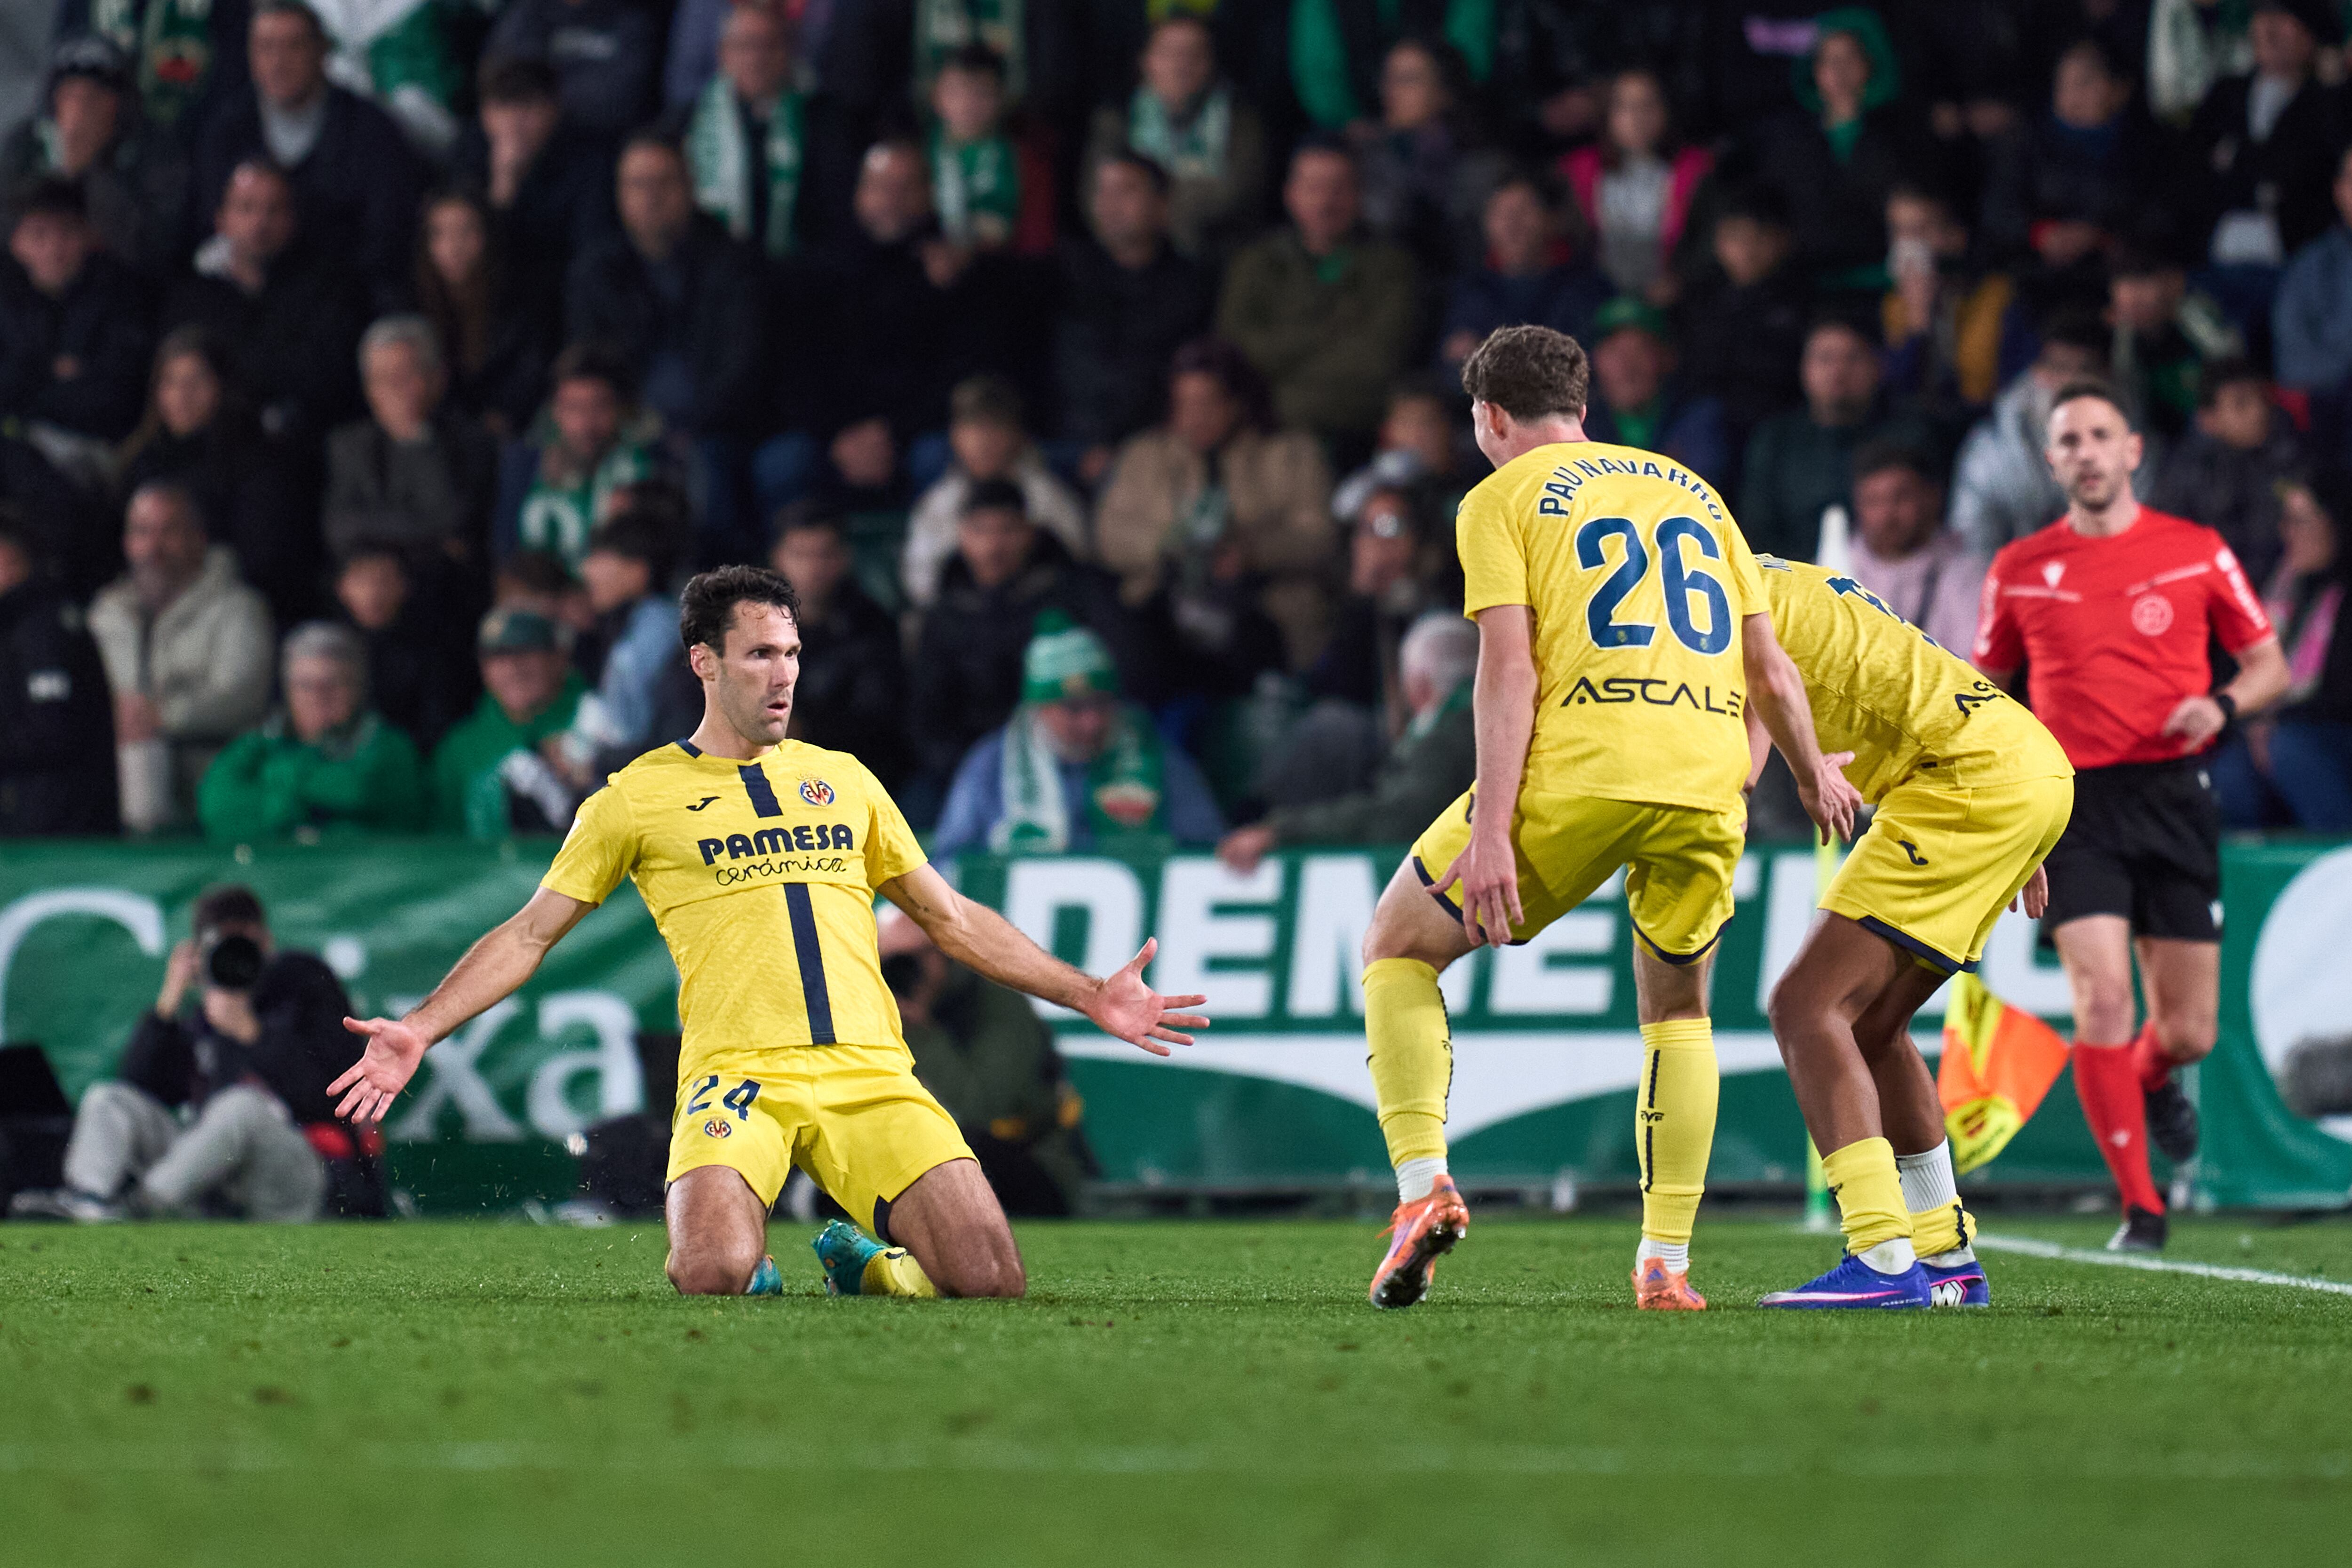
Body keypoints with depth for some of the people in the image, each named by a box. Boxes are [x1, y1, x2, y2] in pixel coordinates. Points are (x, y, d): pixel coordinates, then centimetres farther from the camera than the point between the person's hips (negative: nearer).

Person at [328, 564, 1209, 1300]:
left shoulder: (841, 780, 20)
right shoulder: (639, 796, 9)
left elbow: (952, 920, 27)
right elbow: (530, 936, 13)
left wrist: (1091, 998, 23)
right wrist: (420, 1031, 0)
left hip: (869, 1071, 3)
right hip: (737, 1073, -3)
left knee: (992, 1283, -14)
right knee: (713, 1278, -29)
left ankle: (864, 1262, 18)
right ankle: (750, 1270, 9)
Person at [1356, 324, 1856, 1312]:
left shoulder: (1501, 499, 7)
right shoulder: (1691, 490, 22)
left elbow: (1508, 667, -6)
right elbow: (1770, 671, 20)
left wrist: (1491, 830, -13)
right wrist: (1814, 775, 37)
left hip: (1573, 778, -4)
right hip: (1706, 783, 4)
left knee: (1398, 946, 14)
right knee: (1678, 1010, 24)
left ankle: (1423, 1184, -5)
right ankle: (1665, 1262, 14)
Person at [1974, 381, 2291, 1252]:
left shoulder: (2196, 553, 4)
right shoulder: (2020, 569, 7)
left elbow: (2269, 666, 9)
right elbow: (1986, 684, 18)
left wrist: (2223, 705, -12)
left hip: (2173, 795, 0)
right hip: (2074, 798, 0)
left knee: (2189, 1033, 1)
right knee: (2102, 999, -17)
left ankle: (2151, 1082, 40)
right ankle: (2139, 1206, -7)